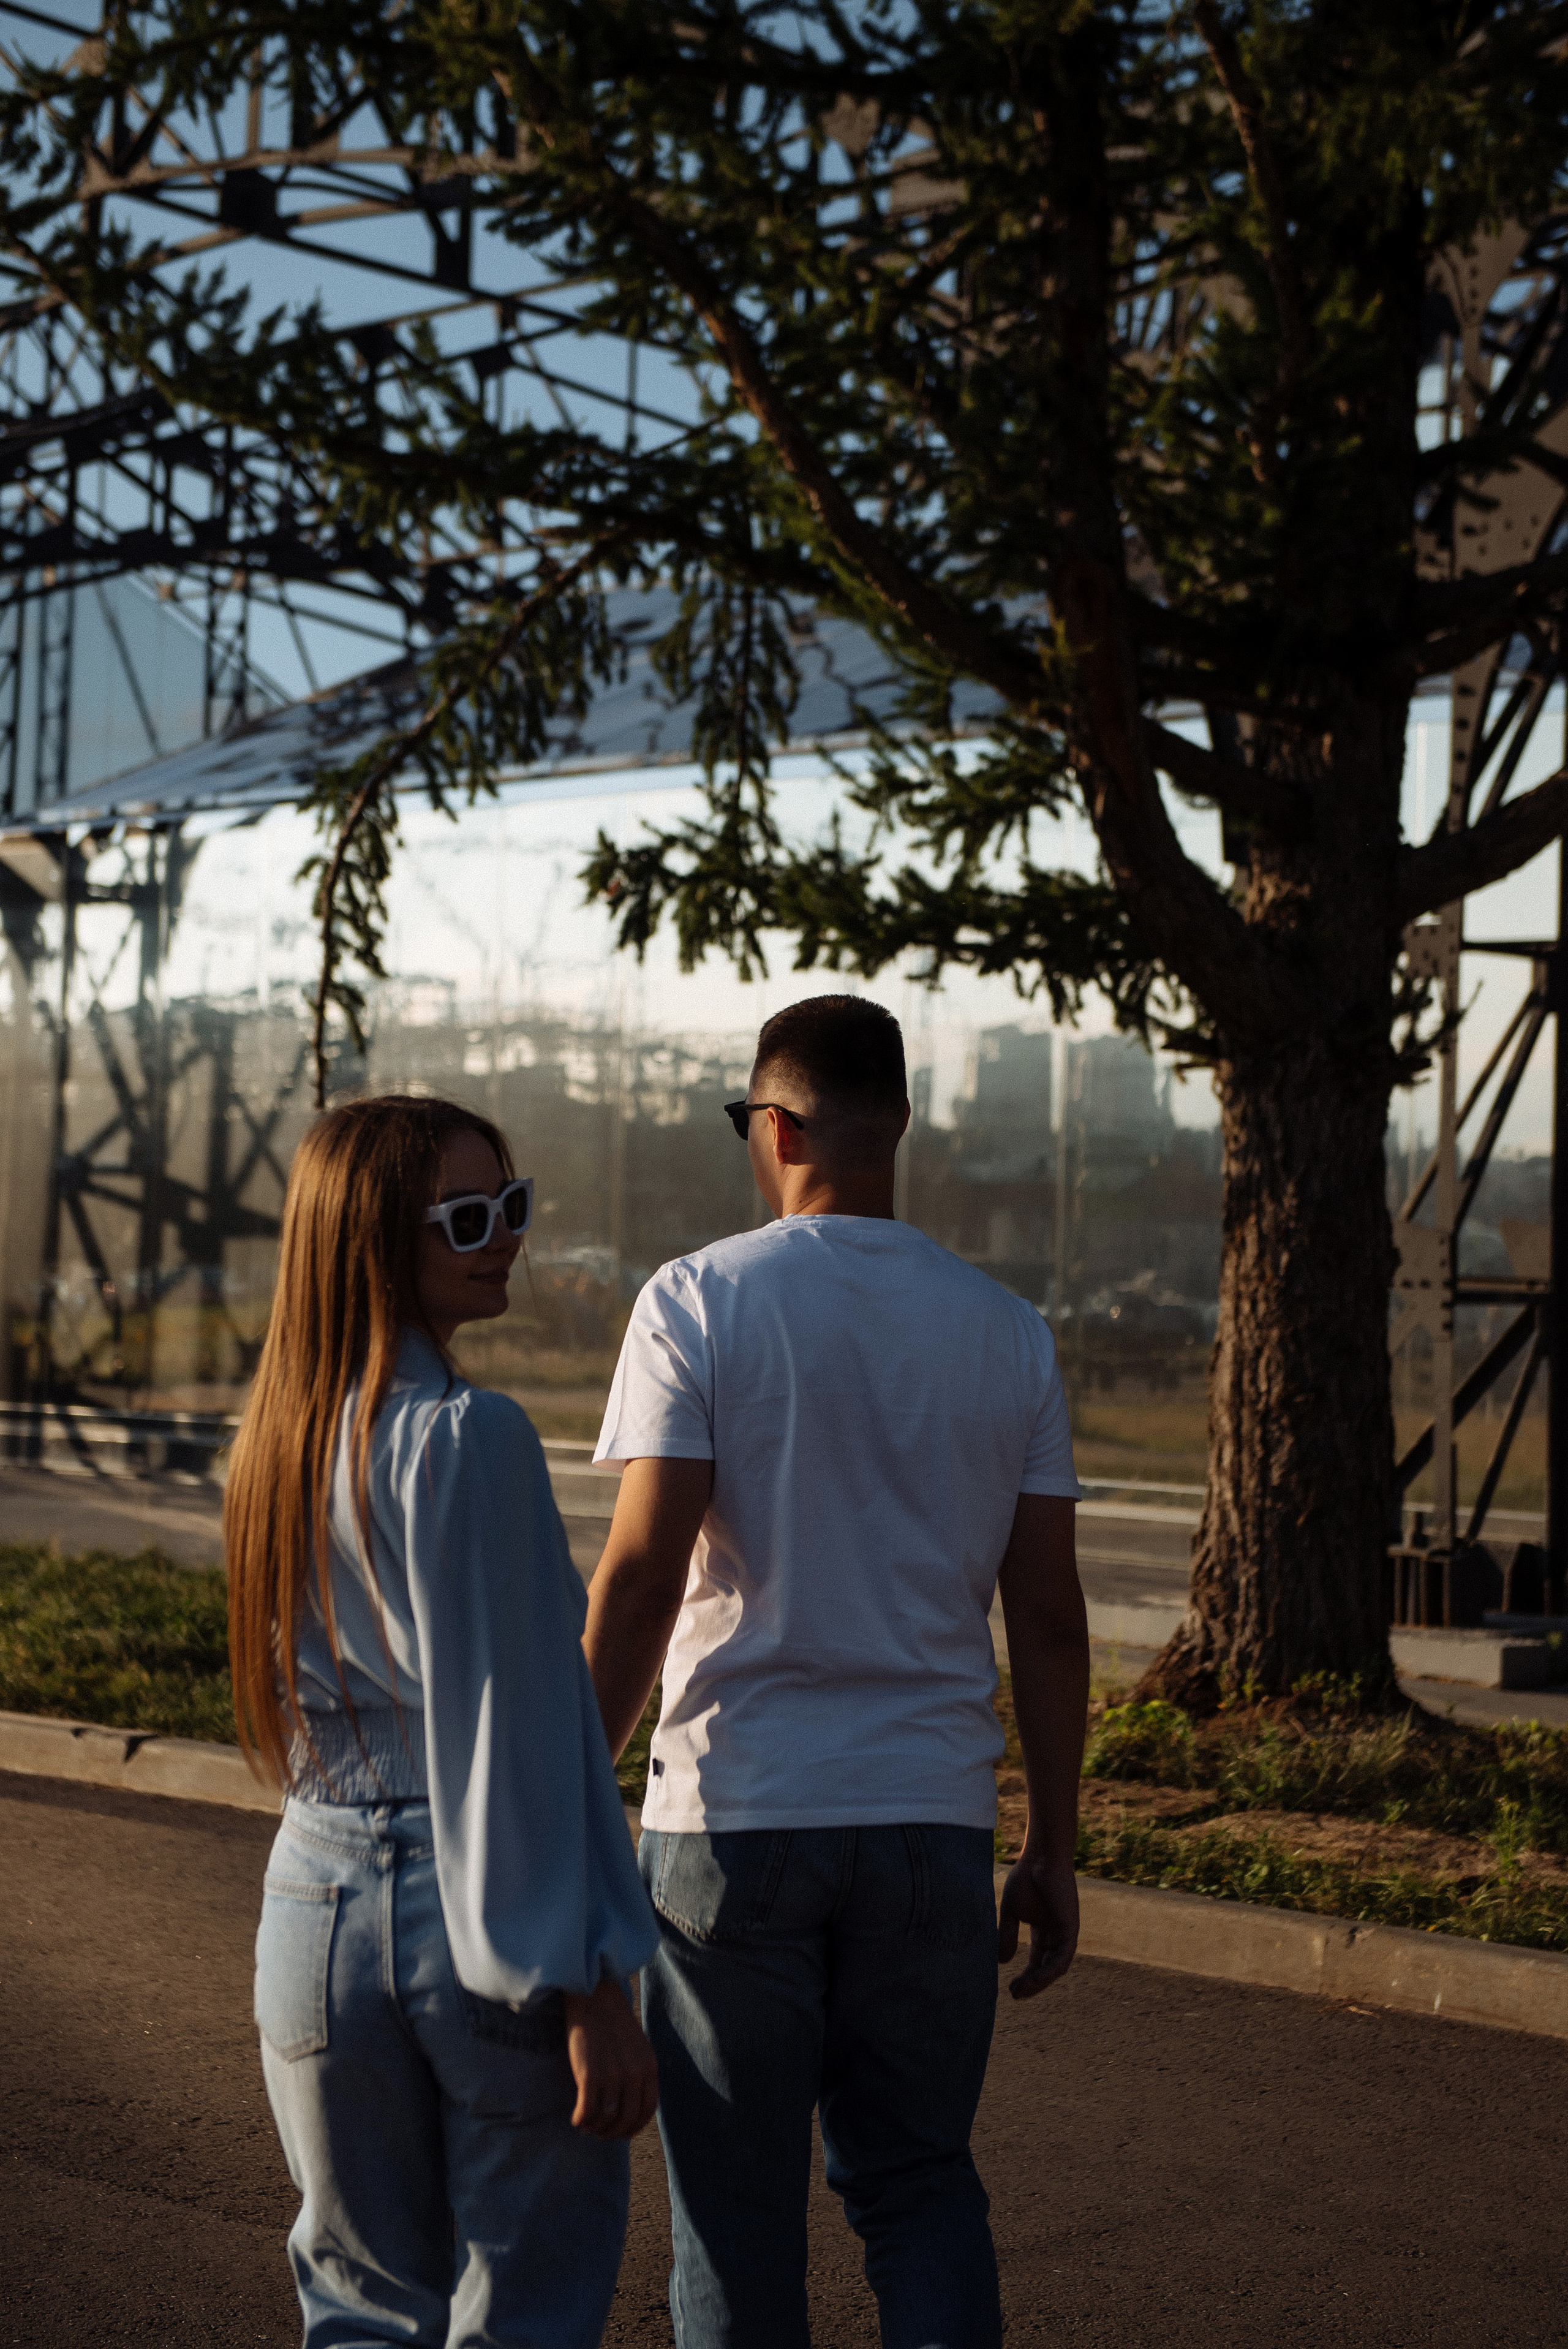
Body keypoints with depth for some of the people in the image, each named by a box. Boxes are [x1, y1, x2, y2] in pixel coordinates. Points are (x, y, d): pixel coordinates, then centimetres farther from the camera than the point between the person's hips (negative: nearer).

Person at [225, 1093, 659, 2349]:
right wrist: (592, 1989, -16)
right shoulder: (469, 1438, -16)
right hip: (480, 1919, -7)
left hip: (320, 1906, 7)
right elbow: (516, 1729, -19)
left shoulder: (282, 1433, 7)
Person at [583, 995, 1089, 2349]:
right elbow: (1049, 1621, 4)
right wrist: (1053, 1856, 11)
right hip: (934, 1825, 3)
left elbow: (641, 1578, -12)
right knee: (920, 2182, 16)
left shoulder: (699, 1301, -5)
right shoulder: (1007, 1332, 4)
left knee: (739, 2203, 10)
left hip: (734, 1818, -3)